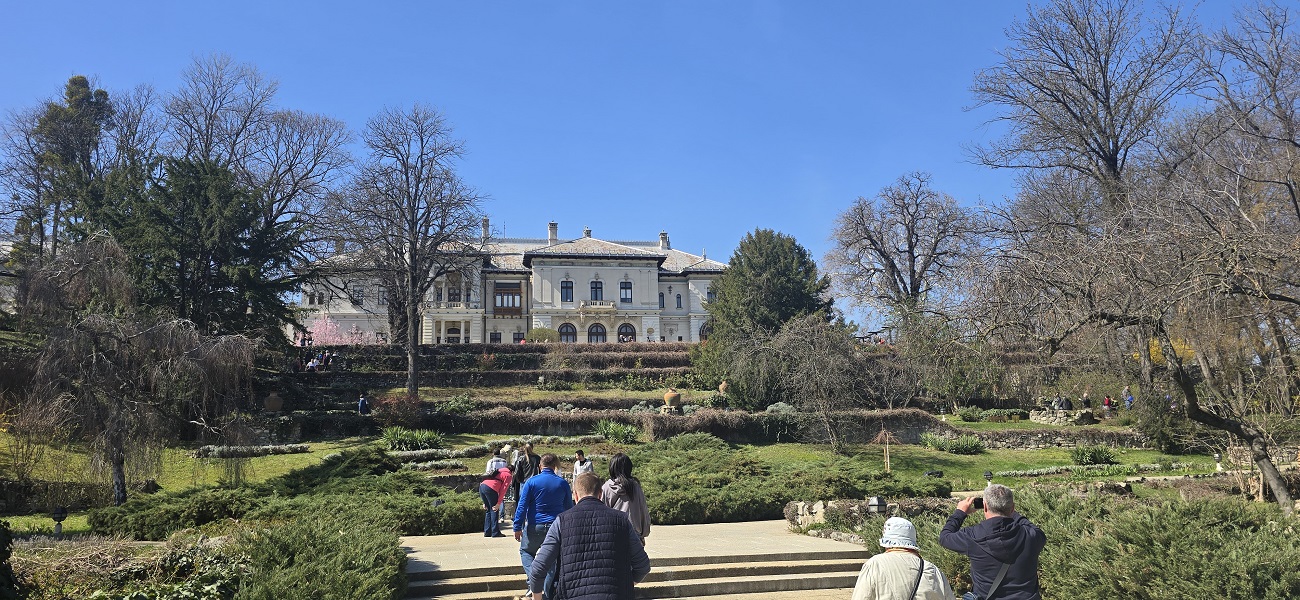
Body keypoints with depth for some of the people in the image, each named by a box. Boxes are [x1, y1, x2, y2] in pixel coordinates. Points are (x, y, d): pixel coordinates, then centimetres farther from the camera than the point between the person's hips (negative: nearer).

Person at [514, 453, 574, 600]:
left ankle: (534, 582, 0)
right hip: (556, 527, 2)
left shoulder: (531, 481, -6)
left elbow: (522, 506, -9)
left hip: (535, 527, -2)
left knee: (526, 551, 20)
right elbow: (569, 507, 9)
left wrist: (518, 527, -4)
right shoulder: (562, 483, 1)